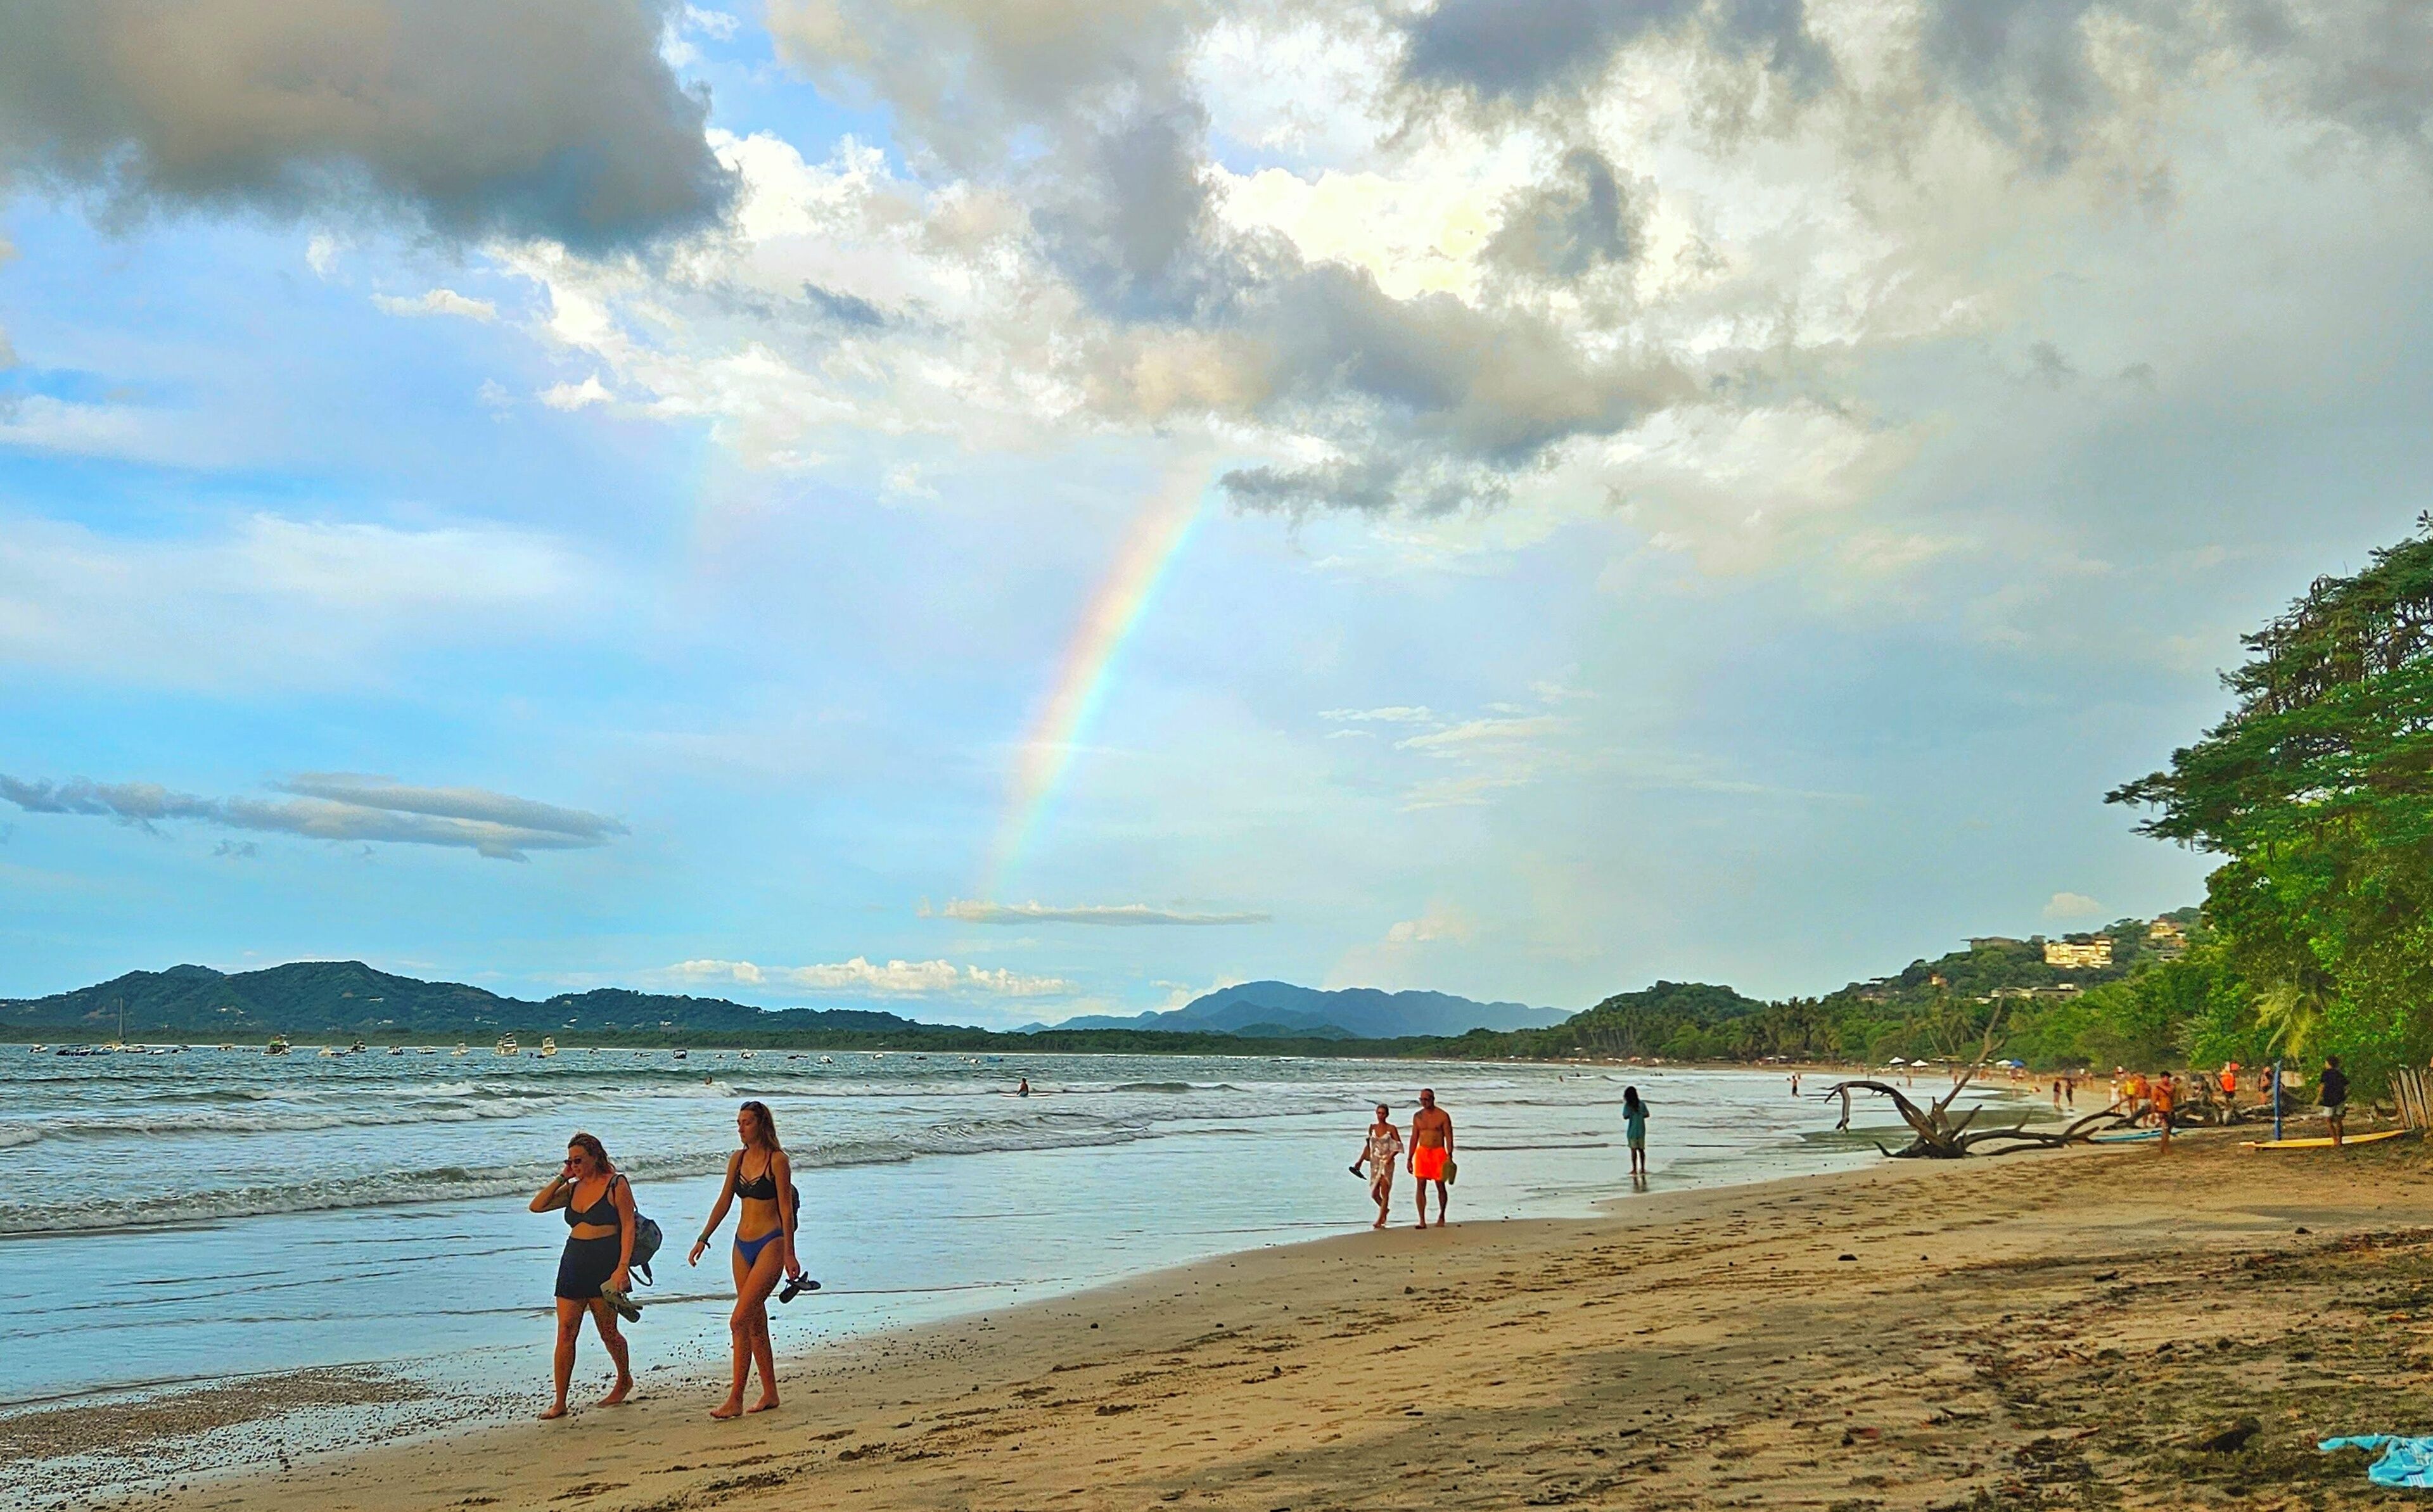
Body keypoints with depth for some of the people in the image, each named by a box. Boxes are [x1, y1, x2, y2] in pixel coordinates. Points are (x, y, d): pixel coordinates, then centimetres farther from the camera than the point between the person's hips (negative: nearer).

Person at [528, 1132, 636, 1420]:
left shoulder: (615, 1185, -4)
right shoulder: (573, 1188, 13)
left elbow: (628, 1226, -9)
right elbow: (537, 1206, 10)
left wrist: (623, 1266, -17)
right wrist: (560, 1178, 4)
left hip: (605, 1266, -5)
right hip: (573, 1265, 5)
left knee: (608, 1333, 5)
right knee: (566, 1333, -3)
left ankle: (624, 1380, 30)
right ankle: (559, 1402, 0)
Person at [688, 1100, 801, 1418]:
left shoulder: (778, 1161, -10)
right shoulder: (737, 1159, 9)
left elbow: (786, 1210, -11)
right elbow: (723, 1203, 15)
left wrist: (789, 1254, -12)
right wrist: (703, 1239, 11)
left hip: (770, 1244, -7)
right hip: (743, 1245, 7)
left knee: (740, 1320, -15)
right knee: (756, 1323, 11)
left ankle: (735, 1400, -11)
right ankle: (770, 1394, 20)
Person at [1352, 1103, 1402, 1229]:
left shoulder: (1391, 1128, -2)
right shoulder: (1372, 1128, 9)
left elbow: (1399, 1145, -3)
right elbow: (1368, 1146, 16)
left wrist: (1391, 1156, -17)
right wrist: (1360, 1161, 12)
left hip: (1387, 1162, -4)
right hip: (1375, 1162, 4)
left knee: (1384, 1192, -9)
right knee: (1374, 1194, 6)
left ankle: (1380, 1220, -7)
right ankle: (1384, 1209, 33)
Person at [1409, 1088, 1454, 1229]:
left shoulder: (1443, 1116, -3)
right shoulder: (1418, 1116, 8)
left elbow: (1449, 1137, -4)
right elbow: (1414, 1138, 12)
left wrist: (1449, 1156, -14)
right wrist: (1410, 1159, 10)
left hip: (1438, 1153, -3)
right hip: (1422, 1152, 3)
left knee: (1440, 1186, 5)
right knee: (1421, 1186, -6)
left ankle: (1441, 1217, 24)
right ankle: (1422, 1220, -8)